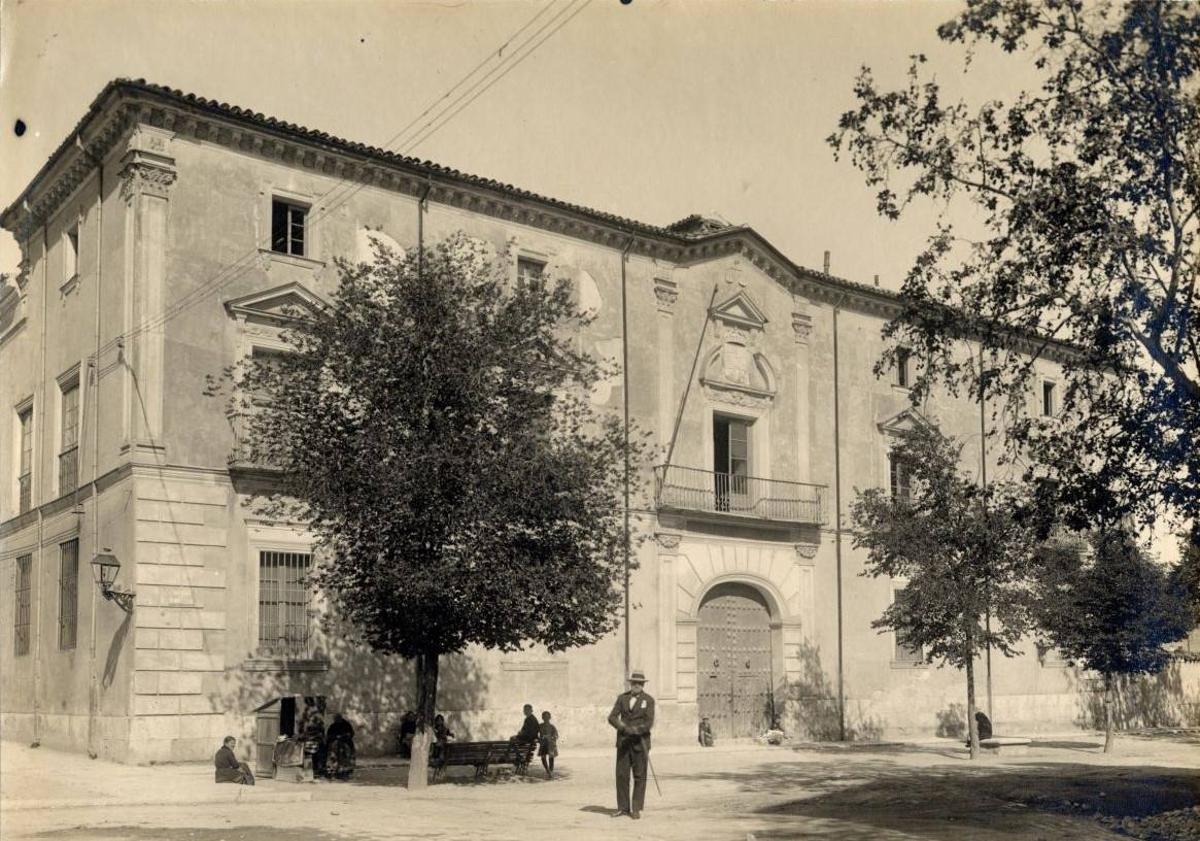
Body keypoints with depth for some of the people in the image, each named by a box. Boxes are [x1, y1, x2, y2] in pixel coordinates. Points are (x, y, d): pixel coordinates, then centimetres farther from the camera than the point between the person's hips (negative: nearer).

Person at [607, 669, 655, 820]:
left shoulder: (648, 700, 1)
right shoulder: (622, 698, 9)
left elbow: (649, 723, -9)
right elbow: (612, 717, 0)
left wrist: (635, 730, -24)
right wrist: (623, 728, -17)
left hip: (640, 742, -2)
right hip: (623, 742, 2)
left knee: (639, 776, 0)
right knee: (621, 775, 0)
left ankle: (636, 809, 6)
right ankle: (623, 807, 9)